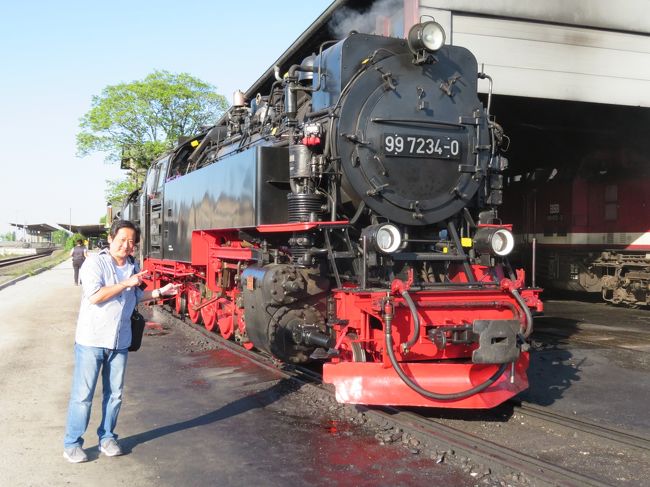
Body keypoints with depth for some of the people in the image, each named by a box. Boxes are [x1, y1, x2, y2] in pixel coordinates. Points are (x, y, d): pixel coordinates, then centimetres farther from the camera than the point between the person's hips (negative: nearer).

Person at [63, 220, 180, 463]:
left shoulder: (133, 266, 9)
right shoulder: (95, 262, -11)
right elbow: (94, 296, -22)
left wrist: (160, 292, 9)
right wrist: (126, 283, -22)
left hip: (120, 341, 6)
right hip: (92, 340, -6)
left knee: (114, 393, 13)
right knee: (83, 394, 1)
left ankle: (107, 438, 28)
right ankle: (72, 444, 13)